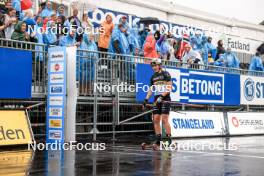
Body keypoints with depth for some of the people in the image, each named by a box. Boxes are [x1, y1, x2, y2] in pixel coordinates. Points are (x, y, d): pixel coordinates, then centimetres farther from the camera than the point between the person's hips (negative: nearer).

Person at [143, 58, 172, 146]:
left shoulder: (165, 74, -3)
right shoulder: (153, 77, 16)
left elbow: (169, 87, -9)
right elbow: (151, 89, 21)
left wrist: (161, 96, -17)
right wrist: (146, 99, 10)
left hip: (165, 99, -6)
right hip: (156, 100, 6)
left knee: (164, 119, -13)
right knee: (156, 119, 0)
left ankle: (169, 138, -6)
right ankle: (158, 139, 5)